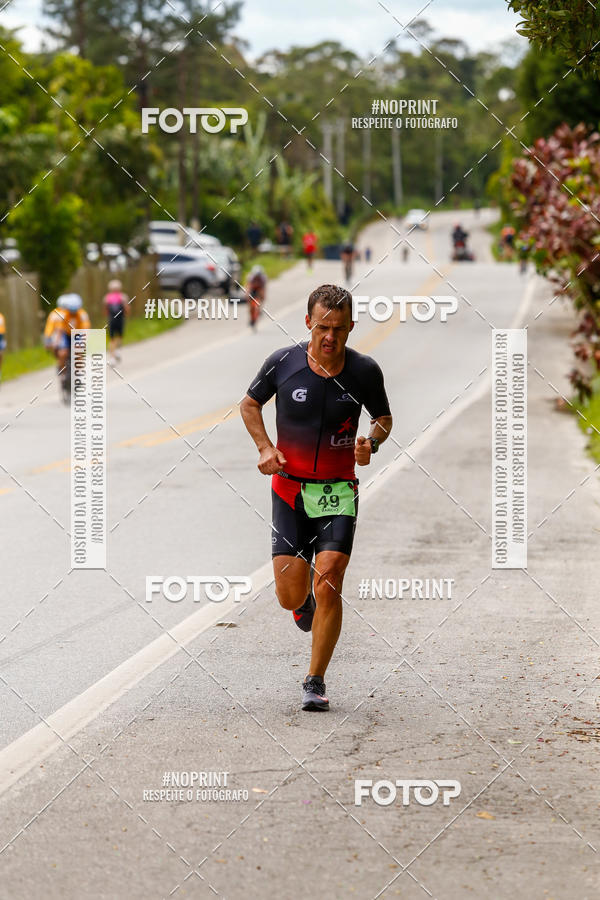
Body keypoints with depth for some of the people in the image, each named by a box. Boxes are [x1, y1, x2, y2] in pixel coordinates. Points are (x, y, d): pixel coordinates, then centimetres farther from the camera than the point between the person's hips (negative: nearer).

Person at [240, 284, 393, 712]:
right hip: (290, 488, 1)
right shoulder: (283, 362, -7)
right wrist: (265, 448, -5)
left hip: (339, 492, -1)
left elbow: (384, 417, 11)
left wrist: (371, 441, -11)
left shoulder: (365, 371, -6)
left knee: (328, 584, -15)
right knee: (290, 596, -3)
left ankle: (315, 682, -1)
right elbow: (250, 404, 10)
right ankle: (306, 597, 37)